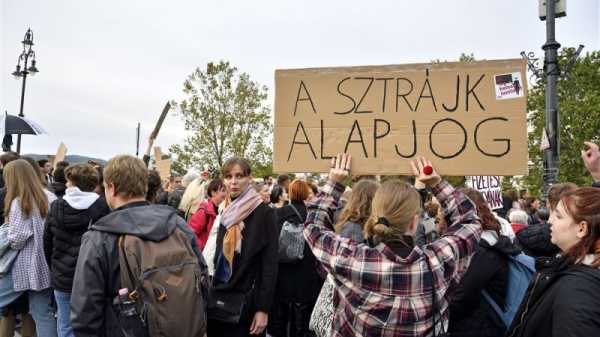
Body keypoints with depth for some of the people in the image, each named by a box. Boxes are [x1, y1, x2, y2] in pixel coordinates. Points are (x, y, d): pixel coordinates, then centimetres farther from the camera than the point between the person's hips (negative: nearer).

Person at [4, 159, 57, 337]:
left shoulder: (18, 203, -13)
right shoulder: (50, 197, 5)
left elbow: (16, 239, -15)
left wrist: (6, 240, 4)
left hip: (35, 266, -6)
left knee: (42, 312, 2)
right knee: (51, 308, 17)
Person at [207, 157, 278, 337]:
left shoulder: (264, 213, -10)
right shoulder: (225, 213, 8)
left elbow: (270, 264, -13)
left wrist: (263, 308, -16)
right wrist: (209, 294, 11)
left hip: (246, 303, -5)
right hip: (218, 300, 6)